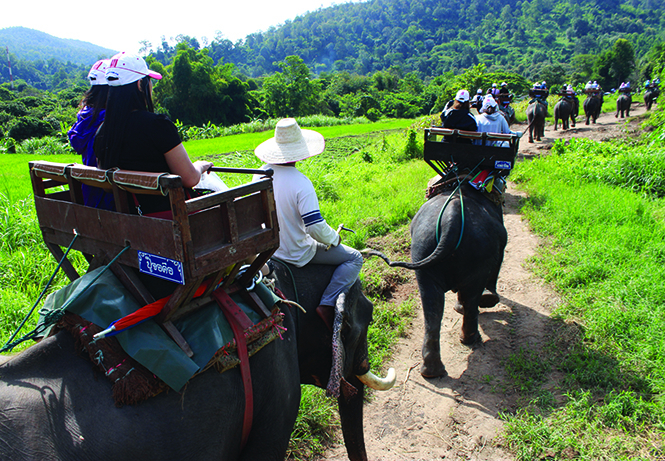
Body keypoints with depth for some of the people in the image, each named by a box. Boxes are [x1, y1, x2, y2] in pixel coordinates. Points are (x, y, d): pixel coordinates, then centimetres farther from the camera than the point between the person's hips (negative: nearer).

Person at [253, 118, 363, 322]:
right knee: (355, 258, 4)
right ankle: (327, 304, -5)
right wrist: (334, 238, -8)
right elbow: (316, 228, -29)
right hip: (298, 254, -8)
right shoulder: (301, 183, -27)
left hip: (270, 249, 8)